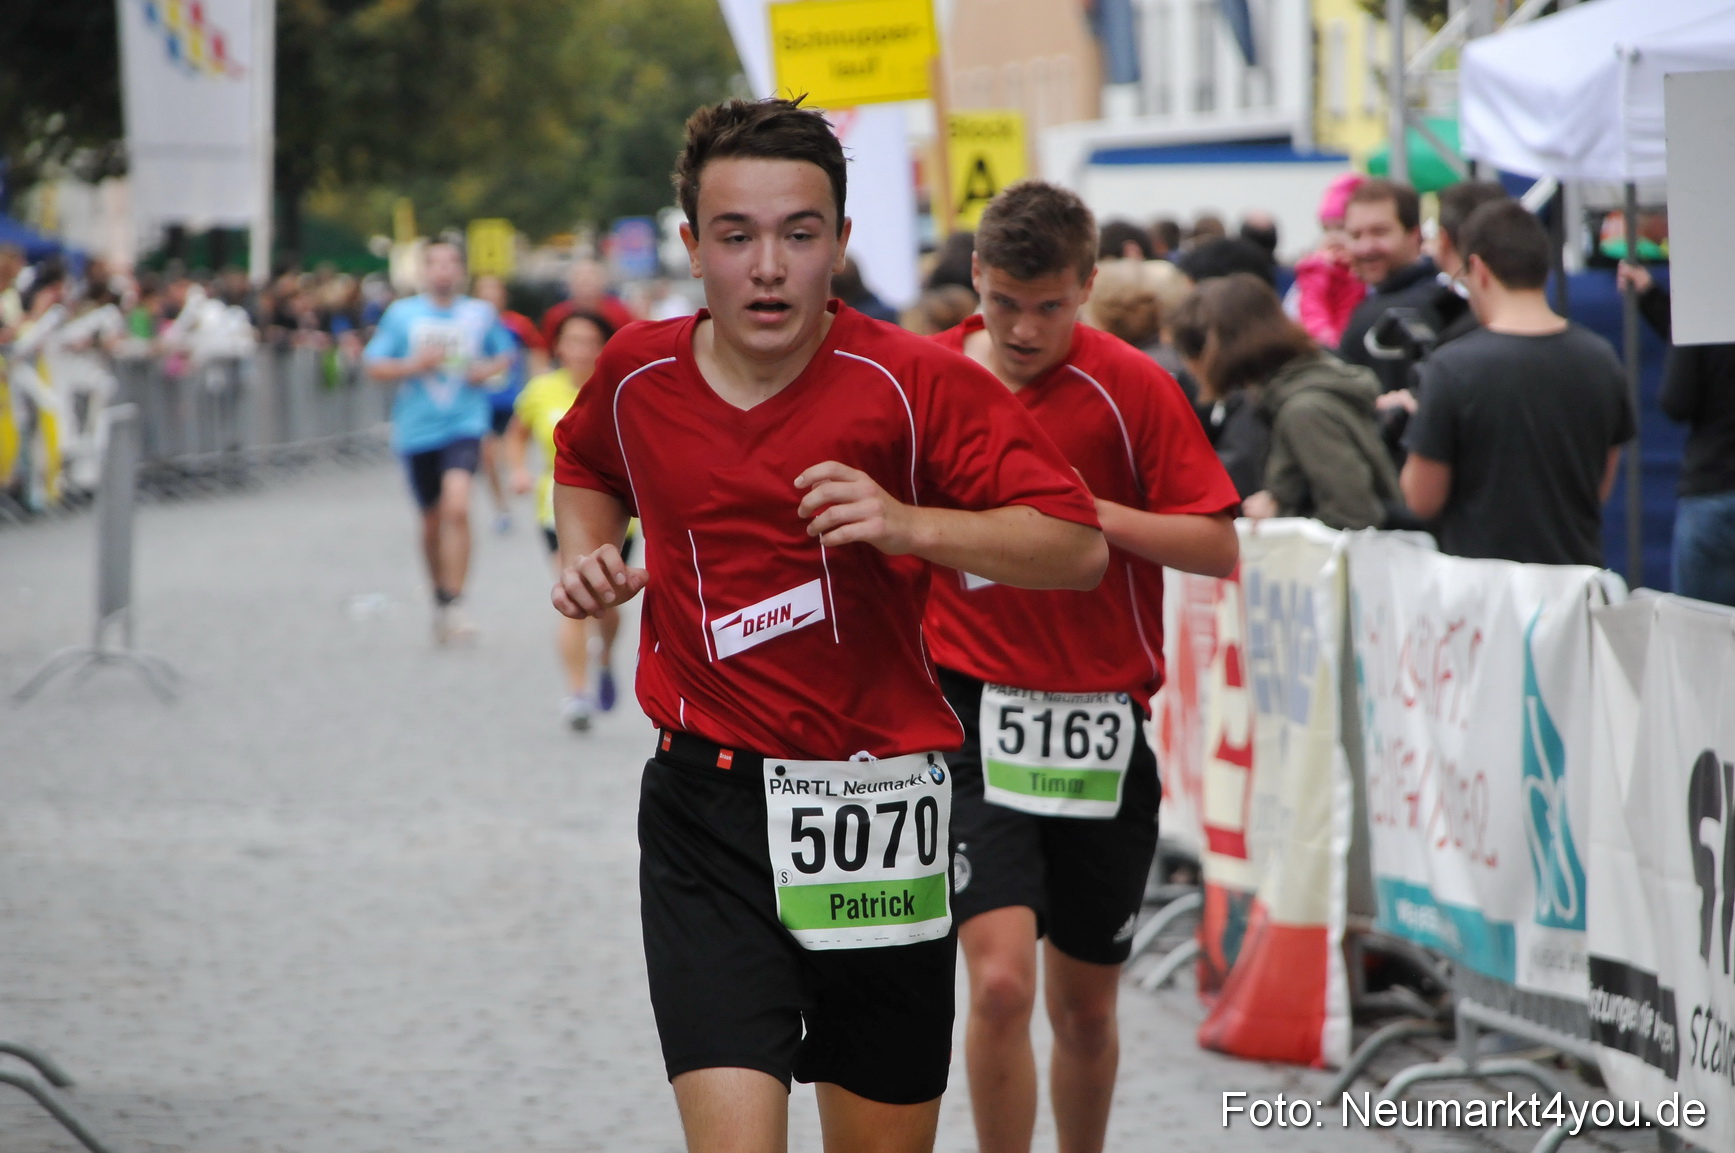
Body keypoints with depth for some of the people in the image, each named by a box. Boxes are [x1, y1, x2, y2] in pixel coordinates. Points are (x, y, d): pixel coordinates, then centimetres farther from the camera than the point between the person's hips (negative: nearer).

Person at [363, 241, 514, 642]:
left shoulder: (481, 313, 5)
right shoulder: (401, 314, 2)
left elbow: (505, 353, 20)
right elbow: (374, 367, 2)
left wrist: (489, 369, -2)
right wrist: (413, 365, -14)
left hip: (464, 425, -1)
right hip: (417, 429, 1)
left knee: (457, 507, -22)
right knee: (432, 521, 11)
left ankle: (453, 604, -18)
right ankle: (440, 595, 33)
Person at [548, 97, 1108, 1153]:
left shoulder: (917, 384, -9)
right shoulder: (636, 375, 1)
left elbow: (1078, 547, -12)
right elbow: (586, 463, 26)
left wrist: (913, 525, -26)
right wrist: (589, 550, 5)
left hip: (881, 807, 0)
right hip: (707, 809, 1)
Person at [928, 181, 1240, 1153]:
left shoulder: (1132, 387, -5)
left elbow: (1218, 545, -8)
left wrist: (1089, 511, -18)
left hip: (1102, 725, 0)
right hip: (974, 717, 0)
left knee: (1085, 1008, 11)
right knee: (1001, 982, -17)